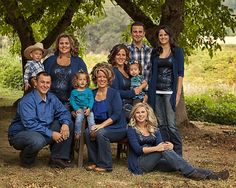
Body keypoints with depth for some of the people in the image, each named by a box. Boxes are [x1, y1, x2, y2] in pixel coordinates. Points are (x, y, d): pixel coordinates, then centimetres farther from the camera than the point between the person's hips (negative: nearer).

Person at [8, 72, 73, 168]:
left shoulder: (52, 98, 3)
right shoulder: (27, 101, -20)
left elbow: (63, 112, 4)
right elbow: (30, 125, -28)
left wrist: (65, 124, -20)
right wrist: (51, 134, -29)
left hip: (43, 132, 7)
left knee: (68, 124, -5)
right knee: (37, 140, -40)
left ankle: (58, 158, -5)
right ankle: (26, 159, -6)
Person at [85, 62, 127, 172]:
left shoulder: (114, 93, -5)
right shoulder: (93, 94, 10)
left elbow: (116, 115, -15)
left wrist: (101, 125, -25)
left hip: (117, 128, -4)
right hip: (100, 126, 5)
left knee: (101, 133, -32)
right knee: (88, 132, -24)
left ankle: (105, 165, -20)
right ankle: (93, 162, -12)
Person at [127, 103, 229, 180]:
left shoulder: (153, 129, 12)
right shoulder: (132, 129, -4)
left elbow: (160, 143, -2)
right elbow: (137, 149, -16)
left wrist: (167, 145, -26)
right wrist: (156, 148, -29)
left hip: (152, 161, 5)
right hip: (138, 164, -5)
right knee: (163, 149, -28)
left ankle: (209, 174, -30)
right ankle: (191, 173, -32)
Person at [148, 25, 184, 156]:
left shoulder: (177, 51, 2)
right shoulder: (155, 52, 13)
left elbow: (180, 73, -2)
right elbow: (152, 73, 16)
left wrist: (178, 93, -9)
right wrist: (149, 91, 8)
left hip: (169, 91, -4)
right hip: (156, 92, 4)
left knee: (171, 124, -8)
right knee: (161, 124, 7)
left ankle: (177, 154, 1)